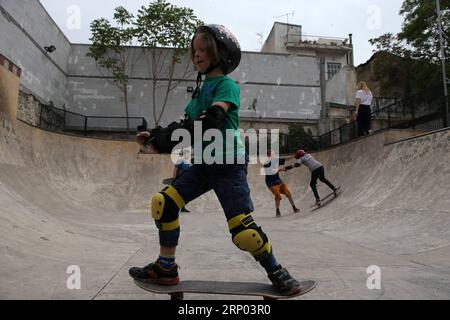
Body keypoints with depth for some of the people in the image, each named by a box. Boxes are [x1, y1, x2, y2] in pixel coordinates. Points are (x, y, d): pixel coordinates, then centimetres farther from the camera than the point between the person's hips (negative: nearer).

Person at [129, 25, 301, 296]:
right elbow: (188, 127, 20)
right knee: (164, 203, -1)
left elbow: (212, 119, -23)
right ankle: (165, 268, 13)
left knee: (243, 228, -11)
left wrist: (172, 135, -26)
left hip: (229, 164, -7)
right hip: (203, 164, 8)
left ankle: (277, 273, 14)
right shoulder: (201, 90, 19)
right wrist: (155, 137, 10)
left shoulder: (226, 84, -6)